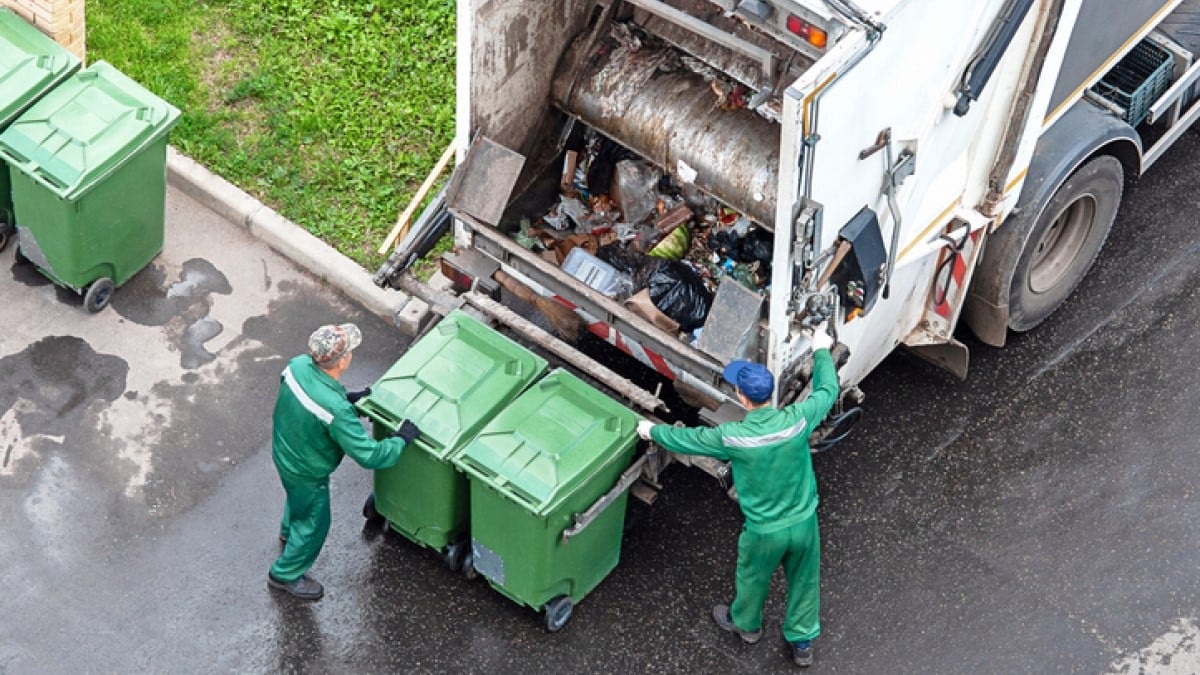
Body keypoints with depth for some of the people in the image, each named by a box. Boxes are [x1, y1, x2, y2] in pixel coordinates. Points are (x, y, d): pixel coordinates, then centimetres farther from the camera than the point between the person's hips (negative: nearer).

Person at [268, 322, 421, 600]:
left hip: (283, 453, 7)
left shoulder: (298, 365, -22)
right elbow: (369, 455, -35)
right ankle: (285, 575, 45)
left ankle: (289, 531, 70)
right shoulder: (336, 411, -44)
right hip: (307, 473, -7)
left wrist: (348, 399, -1)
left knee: (297, 496, 39)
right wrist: (401, 440, -20)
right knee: (313, 525, 22)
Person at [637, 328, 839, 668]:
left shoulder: (733, 437, -28)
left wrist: (652, 431, 11)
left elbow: (688, 439, -9)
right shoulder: (797, 419, -22)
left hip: (764, 531, -2)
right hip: (804, 522, 2)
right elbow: (828, 390, -2)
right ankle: (802, 644, 43)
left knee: (752, 579, 28)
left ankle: (746, 624, 56)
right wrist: (821, 350, 16)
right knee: (804, 582, 25)